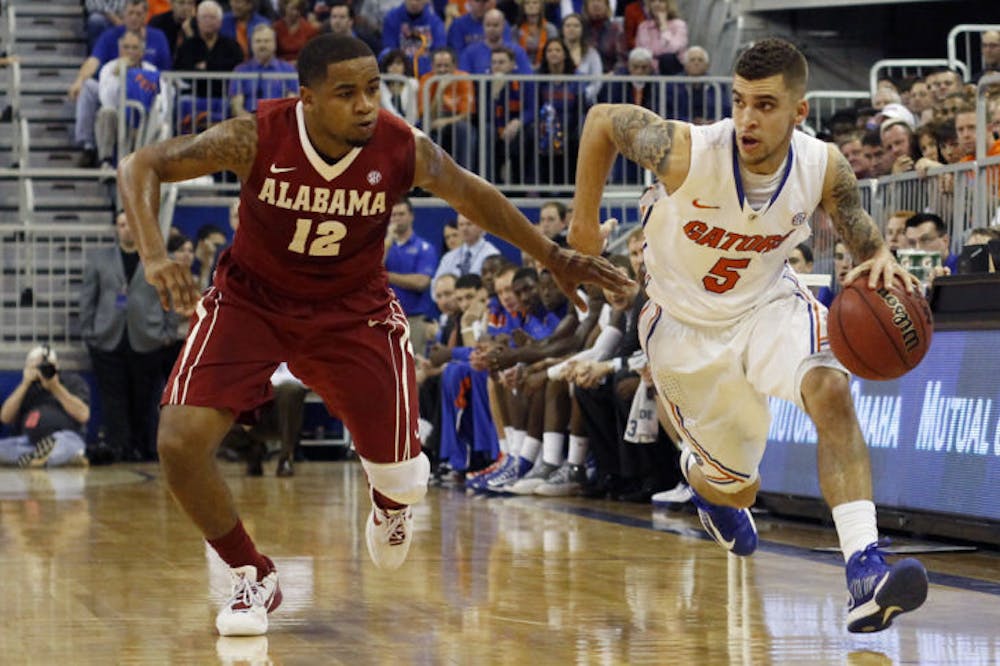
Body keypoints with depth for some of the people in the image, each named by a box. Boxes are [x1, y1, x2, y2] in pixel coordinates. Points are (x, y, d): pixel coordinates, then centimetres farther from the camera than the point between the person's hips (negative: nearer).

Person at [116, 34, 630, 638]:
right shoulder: (256, 139, -27)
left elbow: (472, 195, -1)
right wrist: (155, 256, -37)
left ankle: (390, 502, 44)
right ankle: (255, 578, 7)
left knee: (404, 482, 0)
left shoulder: (404, 150, -22)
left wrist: (554, 257, 7)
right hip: (253, 298, -1)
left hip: (352, 309, 1)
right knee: (181, 443, -19)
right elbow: (141, 167, -20)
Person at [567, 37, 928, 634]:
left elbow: (859, 227, -3)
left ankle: (864, 569, -39)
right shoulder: (688, 152, -29)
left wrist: (880, 260, -27)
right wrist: (585, 219, -5)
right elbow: (602, 120, -12)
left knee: (831, 389, -32)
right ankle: (703, 477, 51)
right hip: (687, 323, -1)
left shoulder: (823, 167, -21)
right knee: (738, 489, 8)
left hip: (768, 301, 1)